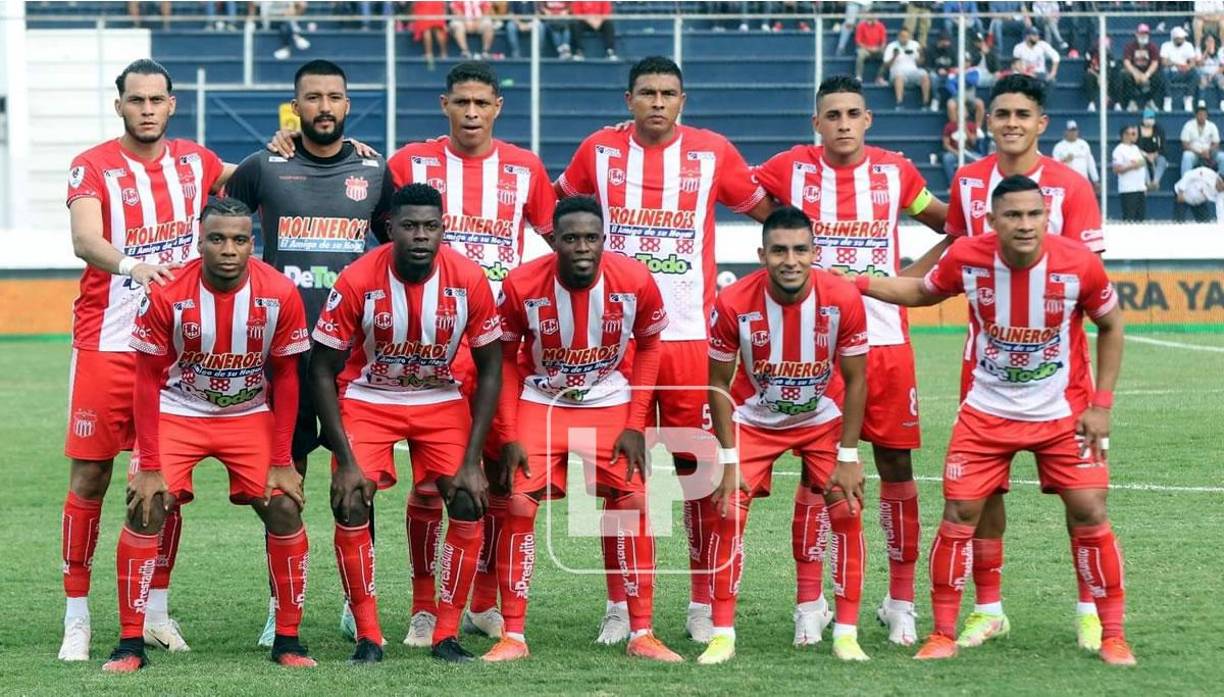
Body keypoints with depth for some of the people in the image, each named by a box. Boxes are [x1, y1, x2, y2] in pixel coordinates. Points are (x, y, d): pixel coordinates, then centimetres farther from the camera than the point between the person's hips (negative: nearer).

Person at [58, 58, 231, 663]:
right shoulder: (93, 167, -5)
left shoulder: (194, 162, 8)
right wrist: (135, 265, -41)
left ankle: (155, 610, 17)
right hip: (106, 343, -3)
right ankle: (76, 618, 5)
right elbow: (84, 239, -22)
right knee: (90, 478, -1)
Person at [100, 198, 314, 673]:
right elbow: (148, 381, -11)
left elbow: (286, 379, -5)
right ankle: (130, 642, -7)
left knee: (285, 510, -11)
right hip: (178, 414, -1)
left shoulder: (280, 295, -16)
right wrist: (150, 468, -14)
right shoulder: (167, 294, -20)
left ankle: (287, 639, 5)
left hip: (250, 416, 1)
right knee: (145, 509, -17)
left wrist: (281, 463, -7)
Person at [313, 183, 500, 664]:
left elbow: (489, 370, -8)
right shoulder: (358, 281, -23)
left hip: (441, 399, 2)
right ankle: (368, 637, -4)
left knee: (470, 506, -13)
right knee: (351, 506, -18)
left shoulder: (468, 280, -19)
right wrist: (346, 460, -19)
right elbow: (323, 370, -14)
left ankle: (447, 635, 1)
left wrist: (471, 462, -14)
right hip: (368, 398, -2)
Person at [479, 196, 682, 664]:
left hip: (610, 406, 1)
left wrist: (636, 424, -5)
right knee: (519, 505, -11)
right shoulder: (522, 285, -19)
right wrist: (509, 435, -8)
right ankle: (513, 636, -2)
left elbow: (647, 345, 0)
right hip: (539, 404, -1)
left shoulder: (635, 281, -18)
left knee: (632, 505, -6)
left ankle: (641, 634, 5)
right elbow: (506, 359, -4)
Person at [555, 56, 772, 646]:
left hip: (689, 334, -1)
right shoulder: (599, 150, 5)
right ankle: (618, 607, 11)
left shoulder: (712, 153, 2)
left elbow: (767, 210, 14)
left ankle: (703, 604, 10)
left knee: (698, 466, 0)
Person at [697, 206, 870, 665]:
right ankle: (722, 635, -1)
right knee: (729, 515, -11)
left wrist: (848, 457, -14)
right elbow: (719, 383, -13)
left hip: (824, 418, 0)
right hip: (754, 419, 0)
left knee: (847, 513, -10)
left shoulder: (842, 300, -25)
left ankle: (847, 633, 0)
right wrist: (729, 462, -15)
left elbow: (855, 380, -13)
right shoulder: (733, 303, -26)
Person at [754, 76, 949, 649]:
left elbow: (950, 223, 19)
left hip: (886, 339, 1)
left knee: (896, 465, 3)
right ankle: (809, 604, 6)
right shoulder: (791, 170, 0)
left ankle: (901, 601, 13)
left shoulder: (895, 172, 5)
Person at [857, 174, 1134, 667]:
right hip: (987, 412, 1)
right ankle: (943, 634, 8)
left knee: (1090, 514, -5)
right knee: (959, 511, -5)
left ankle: (1112, 636, 8)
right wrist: (855, 283, -2)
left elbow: (1110, 326, -1)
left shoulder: (1079, 263, -19)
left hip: (1063, 413, -1)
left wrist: (1101, 404, -5)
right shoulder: (966, 258, -15)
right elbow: (921, 292, 7)